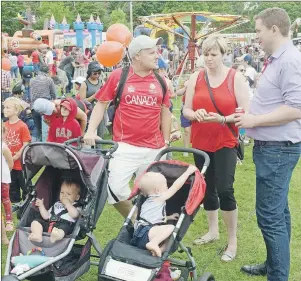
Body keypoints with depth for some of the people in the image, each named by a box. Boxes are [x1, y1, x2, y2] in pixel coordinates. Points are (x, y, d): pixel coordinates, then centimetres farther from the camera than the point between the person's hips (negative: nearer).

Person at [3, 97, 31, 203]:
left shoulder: (22, 126, -14)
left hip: (21, 162, -5)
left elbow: (26, 145, -15)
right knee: (12, 186, 18)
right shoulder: (4, 126, 2)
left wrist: (15, 158, -16)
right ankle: (15, 203, 32)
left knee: (25, 185, 7)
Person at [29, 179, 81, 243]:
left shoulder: (76, 207, 15)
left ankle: (55, 236, -71)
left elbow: (74, 214, -9)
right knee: (35, 222, -12)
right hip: (49, 224, 6)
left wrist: (67, 203, -2)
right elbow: (46, 216, 29)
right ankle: (37, 236, -40)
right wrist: (41, 206, 19)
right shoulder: (56, 204, 32)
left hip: (64, 225, -6)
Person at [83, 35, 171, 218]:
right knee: (115, 189, -10)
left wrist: (166, 143, 14)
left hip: (154, 149, 3)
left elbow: (165, 112, 13)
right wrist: (91, 131, -10)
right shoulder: (118, 76, -4)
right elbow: (101, 104, 3)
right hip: (125, 147, -3)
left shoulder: (160, 80, 5)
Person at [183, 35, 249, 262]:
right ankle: (213, 231, 32)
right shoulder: (196, 78, 4)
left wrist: (222, 119, -23)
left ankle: (233, 241, 6)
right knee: (207, 188, 13)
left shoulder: (236, 78, -4)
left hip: (225, 143, -4)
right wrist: (196, 114, -17)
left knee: (225, 189, -10)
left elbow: (245, 112, -8)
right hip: (201, 142, 4)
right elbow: (186, 110, 5)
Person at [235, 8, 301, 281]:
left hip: (278, 149, -10)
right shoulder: (276, 60, 13)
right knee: (278, 211, 19)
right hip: (271, 146, 10)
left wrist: (255, 120, -18)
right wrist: (250, 117, 9)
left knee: (269, 216, -6)